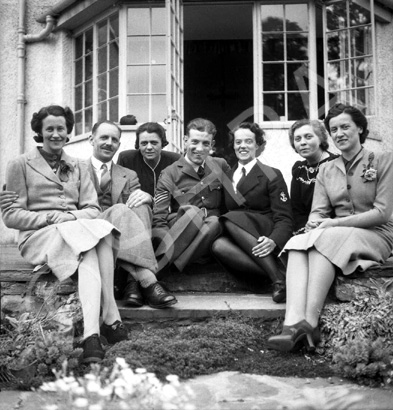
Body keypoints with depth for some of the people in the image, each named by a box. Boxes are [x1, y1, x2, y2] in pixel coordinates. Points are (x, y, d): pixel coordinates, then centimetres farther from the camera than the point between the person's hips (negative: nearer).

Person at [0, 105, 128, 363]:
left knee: (91, 255, -37)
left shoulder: (78, 167, 23)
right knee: (100, 238, -36)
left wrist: (73, 216, -12)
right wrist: (50, 218, -11)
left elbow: (93, 209, 11)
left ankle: (91, 335, -47)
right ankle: (111, 320, -40)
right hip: (37, 236, -4)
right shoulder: (21, 165, 10)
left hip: (77, 231, 4)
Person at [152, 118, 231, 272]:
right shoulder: (169, 174, 3)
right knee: (193, 212, -33)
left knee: (214, 221, -32)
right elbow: (158, 221, -4)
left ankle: (159, 268, -32)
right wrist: (173, 243, -24)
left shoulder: (221, 166, 13)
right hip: (179, 234, -2)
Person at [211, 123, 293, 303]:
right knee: (219, 246, -32)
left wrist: (274, 241, -24)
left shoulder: (271, 176, 6)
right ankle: (276, 275, -32)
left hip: (262, 238, -3)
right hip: (238, 240, 3)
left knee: (231, 219, -32)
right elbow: (222, 210, 21)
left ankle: (278, 278, -32)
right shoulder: (227, 177, 21)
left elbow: (284, 218, -4)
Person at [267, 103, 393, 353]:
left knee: (324, 238, -34)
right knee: (298, 243, -29)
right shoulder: (326, 170, 18)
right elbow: (318, 211, 9)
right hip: (336, 238, 4)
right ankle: (293, 324, -47)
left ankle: (310, 323, -41)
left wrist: (336, 223, -15)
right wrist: (314, 223, -17)